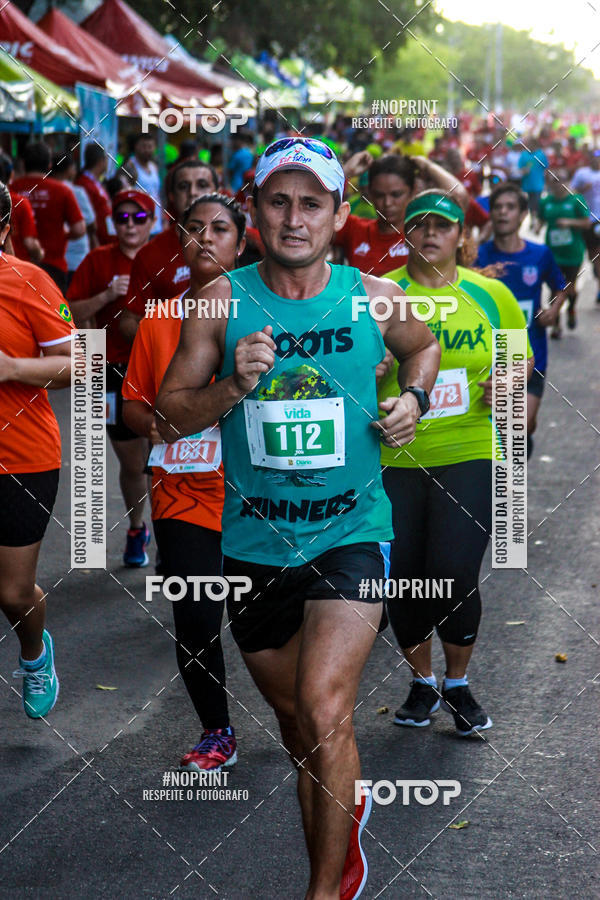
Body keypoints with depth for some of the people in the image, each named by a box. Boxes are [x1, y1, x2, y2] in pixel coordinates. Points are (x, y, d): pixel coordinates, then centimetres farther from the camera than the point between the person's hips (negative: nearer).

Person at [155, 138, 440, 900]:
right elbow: (168, 418, -3)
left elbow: (423, 346, 21)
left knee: (324, 711, -19)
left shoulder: (373, 298, -2)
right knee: (296, 721, 17)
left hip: (350, 532, -2)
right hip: (253, 543, 2)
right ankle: (347, 811, 45)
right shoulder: (222, 301, -4)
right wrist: (231, 388, -21)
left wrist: (411, 399, 2)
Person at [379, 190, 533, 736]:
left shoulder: (490, 295, 4)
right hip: (394, 459, 1)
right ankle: (423, 682, 30)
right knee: (402, 582, 5)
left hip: (468, 455, -1)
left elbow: (521, 357, 17)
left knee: (455, 579, -10)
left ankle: (458, 684, 16)